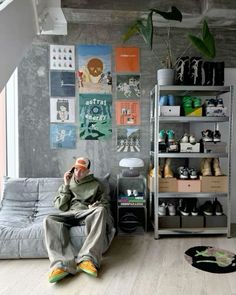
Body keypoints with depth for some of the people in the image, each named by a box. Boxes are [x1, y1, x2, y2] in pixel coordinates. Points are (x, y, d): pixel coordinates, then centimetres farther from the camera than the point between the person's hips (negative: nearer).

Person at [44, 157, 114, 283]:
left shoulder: (95, 184, 19)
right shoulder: (66, 184, 23)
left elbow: (105, 203, 14)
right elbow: (61, 206, 11)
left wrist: (96, 205, -9)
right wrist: (66, 186, 4)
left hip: (87, 214, -1)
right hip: (69, 215, 2)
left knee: (100, 210, -37)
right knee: (50, 220, -32)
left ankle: (87, 258, -44)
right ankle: (62, 264, -46)